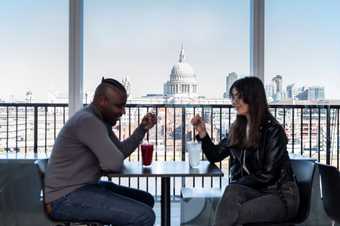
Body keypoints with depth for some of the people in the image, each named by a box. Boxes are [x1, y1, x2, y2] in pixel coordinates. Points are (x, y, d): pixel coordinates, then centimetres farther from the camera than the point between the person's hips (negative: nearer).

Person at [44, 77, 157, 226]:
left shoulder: (100, 120, 11)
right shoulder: (88, 121, -21)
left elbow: (121, 152, 14)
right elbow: (114, 163, -26)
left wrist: (142, 129, 4)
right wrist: (102, 164, -3)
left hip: (84, 187, 10)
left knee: (146, 200, 15)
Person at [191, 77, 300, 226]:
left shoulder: (273, 130, -14)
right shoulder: (238, 129, 6)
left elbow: (267, 176, -15)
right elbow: (215, 155, 12)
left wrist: (236, 184, -10)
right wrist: (202, 132, -1)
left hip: (281, 196, -5)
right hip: (255, 191, 6)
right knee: (232, 192, -29)